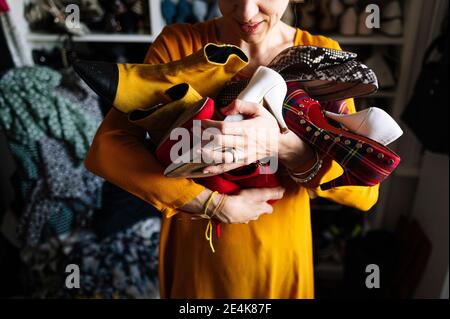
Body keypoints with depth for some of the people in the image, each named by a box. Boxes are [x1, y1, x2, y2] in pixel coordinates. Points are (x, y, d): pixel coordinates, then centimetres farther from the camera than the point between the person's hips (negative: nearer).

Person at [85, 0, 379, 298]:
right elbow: (106, 148, -18)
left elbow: (363, 188, -16)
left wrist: (281, 143, -33)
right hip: (192, 252, 0)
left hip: (279, 260, 1)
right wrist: (213, 203, -25)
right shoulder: (178, 43, -11)